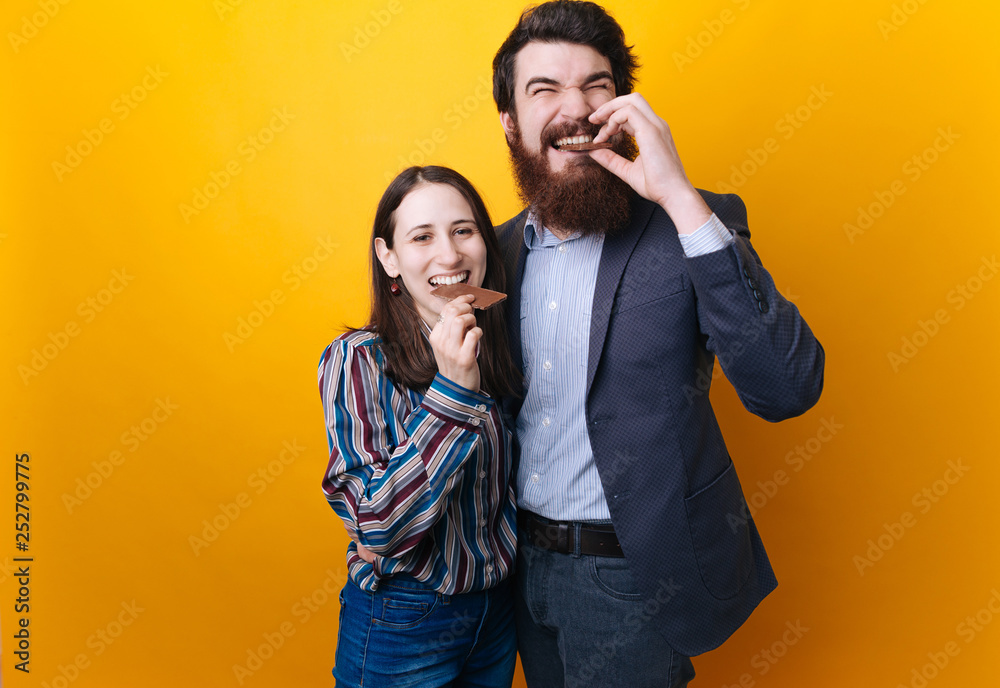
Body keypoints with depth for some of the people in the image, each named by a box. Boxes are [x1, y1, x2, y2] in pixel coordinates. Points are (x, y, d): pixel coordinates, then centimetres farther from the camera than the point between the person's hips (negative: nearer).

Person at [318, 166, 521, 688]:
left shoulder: (498, 350, -3)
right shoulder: (356, 361, -19)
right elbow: (375, 526, -25)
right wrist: (452, 390, -32)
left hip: (497, 607, 5)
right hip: (403, 622, -4)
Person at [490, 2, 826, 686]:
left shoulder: (689, 227, -13)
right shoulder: (501, 247, 2)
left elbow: (788, 389, -28)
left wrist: (681, 198, -30)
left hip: (631, 577, -5)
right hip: (525, 561, 5)